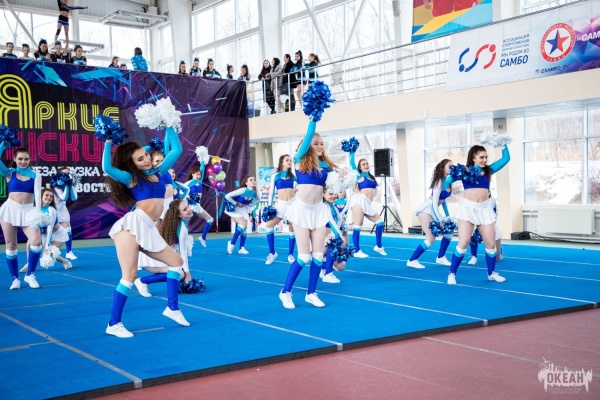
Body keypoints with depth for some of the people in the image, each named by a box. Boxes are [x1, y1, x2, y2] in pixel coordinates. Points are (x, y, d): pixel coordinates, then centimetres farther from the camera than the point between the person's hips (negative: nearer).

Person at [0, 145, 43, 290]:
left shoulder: (35, 175, 3)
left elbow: (37, 193, -8)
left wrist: (38, 212, -20)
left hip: (28, 211, 0)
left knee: (36, 241, -16)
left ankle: (30, 275, 1)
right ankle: (15, 278, 14)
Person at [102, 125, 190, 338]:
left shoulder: (157, 173, 17)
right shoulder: (131, 178, 0)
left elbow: (176, 150, 20)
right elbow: (107, 168, -18)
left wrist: (168, 126, 19)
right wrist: (109, 142, -11)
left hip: (148, 230, 7)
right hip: (132, 226, -7)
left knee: (177, 261, 11)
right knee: (129, 275, -10)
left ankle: (172, 308, 21)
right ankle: (113, 324, -4)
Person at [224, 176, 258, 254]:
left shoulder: (254, 193, -13)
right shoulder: (243, 190, -30)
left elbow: (257, 200, 11)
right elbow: (227, 196, -31)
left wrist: (248, 205, -2)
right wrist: (236, 203, -23)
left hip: (243, 209, 6)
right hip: (233, 208, -6)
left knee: (245, 228, 2)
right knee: (243, 224, -20)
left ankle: (241, 248, 14)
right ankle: (232, 243, -4)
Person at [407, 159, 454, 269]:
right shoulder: (439, 182, -20)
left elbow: (443, 200, 17)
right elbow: (434, 204, -23)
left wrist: (447, 216, 16)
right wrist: (441, 220, -23)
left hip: (433, 210, 9)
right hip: (426, 209, -9)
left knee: (448, 231, 9)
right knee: (431, 239, -13)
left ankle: (440, 257, 21)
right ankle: (412, 260, -5)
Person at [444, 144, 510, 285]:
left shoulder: (488, 170, 7)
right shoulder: (464, 171, -1)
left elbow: (506, 158, 9)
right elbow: (449, 180, 6)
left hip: (484, 209, 4)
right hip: (468, 208, -3)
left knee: (491, 243, 7)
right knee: (463, 243, -8)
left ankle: (491, 273, 27)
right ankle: (452, 274, 3)